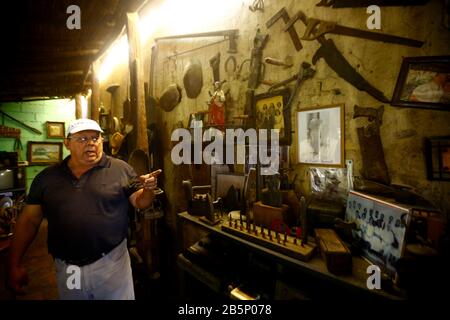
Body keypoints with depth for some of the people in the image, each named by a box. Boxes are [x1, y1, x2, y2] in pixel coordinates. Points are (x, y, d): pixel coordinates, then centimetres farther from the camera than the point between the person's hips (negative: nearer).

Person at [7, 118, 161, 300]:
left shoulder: (121, 169, -7)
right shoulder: (47, 178, 3)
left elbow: (140, 203, -3)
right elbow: (29, 220, 7)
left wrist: (148, 190, -24)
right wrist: (14, 265, 3)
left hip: (112, 262, -3)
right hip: (66, 268, 3)